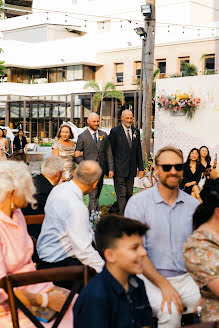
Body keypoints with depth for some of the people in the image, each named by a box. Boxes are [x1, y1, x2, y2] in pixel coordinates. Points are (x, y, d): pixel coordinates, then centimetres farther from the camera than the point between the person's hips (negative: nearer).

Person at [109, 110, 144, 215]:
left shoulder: (136, 131, 11)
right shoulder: (115, 131, -3)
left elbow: (138, 151, 14)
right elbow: (110, 151, -3)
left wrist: (141, 168, 11)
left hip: (131, 169, 5)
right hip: (119, 169, -5)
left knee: (129, 194, 10)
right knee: (121, 194, -7)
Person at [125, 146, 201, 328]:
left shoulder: (193, 204, 7)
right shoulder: (137, 203, -4)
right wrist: (164, 285, -17)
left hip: (187, 277, 3)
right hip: (151, 278, -3)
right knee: (170, 311, -30)